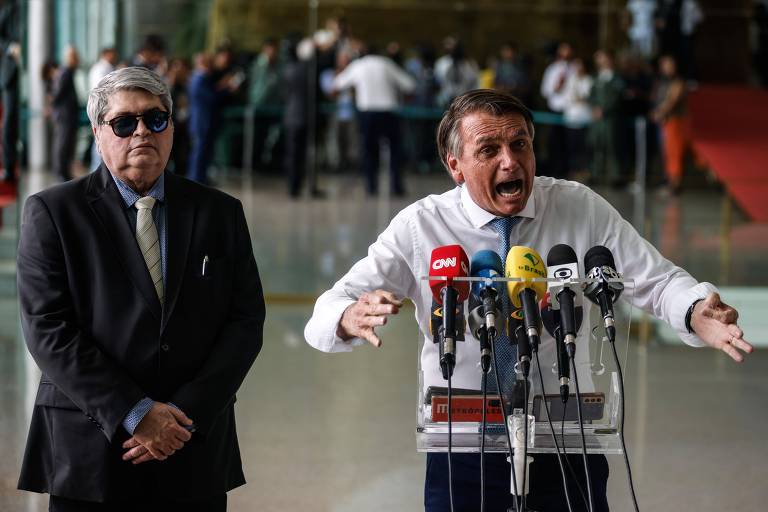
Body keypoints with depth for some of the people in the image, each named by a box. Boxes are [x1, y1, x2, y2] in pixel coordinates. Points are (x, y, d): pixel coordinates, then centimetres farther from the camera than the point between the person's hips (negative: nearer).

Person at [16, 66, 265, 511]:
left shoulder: (221, 213, 8)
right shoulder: (52, 212, 0)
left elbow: (245, 321, 3)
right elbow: (48, 328, -8)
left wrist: (187, 415, -10)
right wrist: (134, 414, -15)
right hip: (90, 455, -2)